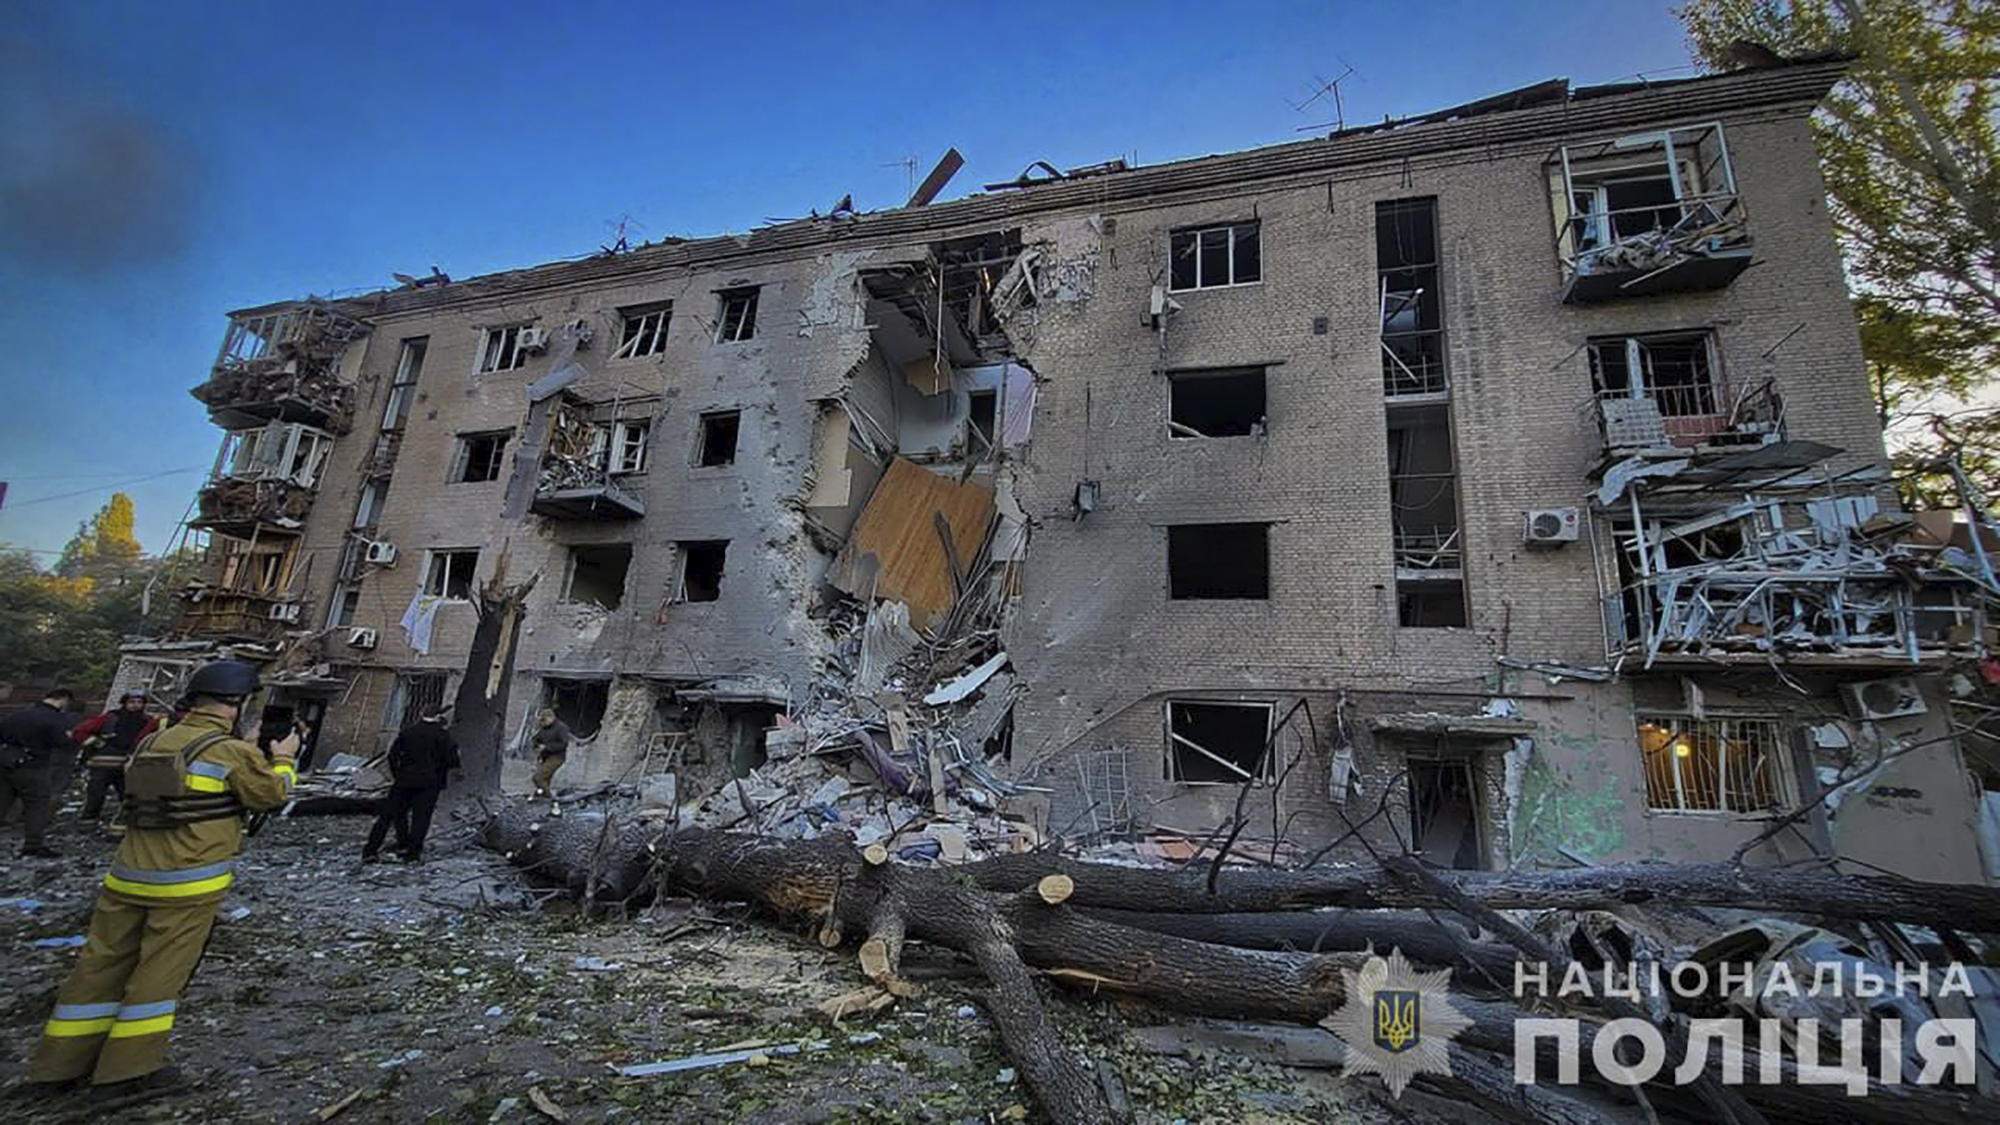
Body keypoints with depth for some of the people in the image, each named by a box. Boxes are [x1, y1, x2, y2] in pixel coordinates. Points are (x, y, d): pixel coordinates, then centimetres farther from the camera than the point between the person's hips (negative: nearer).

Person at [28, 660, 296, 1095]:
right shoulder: (231, 750, -12)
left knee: (103, 963, 15)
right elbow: (273, 793, -4)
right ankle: (130, 1065, 11)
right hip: (191, 883, -6)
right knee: (161, 970, 4)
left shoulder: (152, 743, 9)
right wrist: (284, 759, 13)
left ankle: (60, 1062, 23)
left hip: (129, 876, 7)